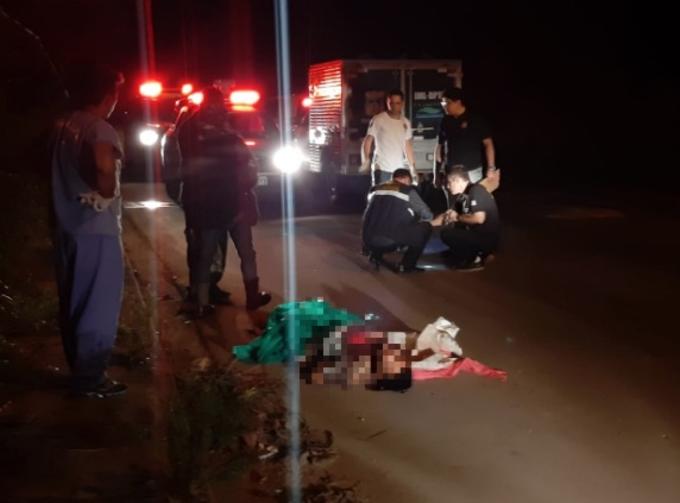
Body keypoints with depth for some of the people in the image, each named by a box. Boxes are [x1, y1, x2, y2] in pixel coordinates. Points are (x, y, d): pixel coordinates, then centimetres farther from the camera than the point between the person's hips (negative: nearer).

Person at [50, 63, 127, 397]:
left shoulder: (61, 128, 11)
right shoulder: (99, 129, -14)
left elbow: (62, 174, 15)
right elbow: (104, 164, -34)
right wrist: (107, 191, -17)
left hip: (65, 226, 9)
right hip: (96, 227, -8)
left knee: (74, 303, 15)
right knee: (99, 305, -1)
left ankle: (79, 368, 25)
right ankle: (90, 377, 4)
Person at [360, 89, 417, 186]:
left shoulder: (406, 123, 10)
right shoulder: (378, 120, -5)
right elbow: (367, 141, -6)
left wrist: (412, 167, 13)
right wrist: (365, 160, -21)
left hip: (399, 169, 5)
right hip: (381, 168, -5)